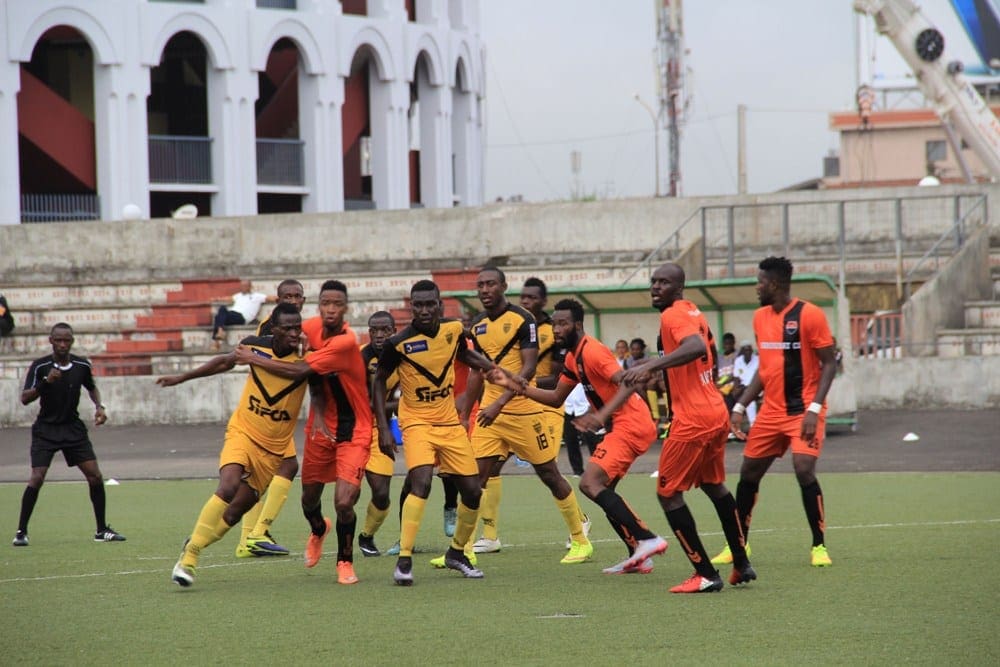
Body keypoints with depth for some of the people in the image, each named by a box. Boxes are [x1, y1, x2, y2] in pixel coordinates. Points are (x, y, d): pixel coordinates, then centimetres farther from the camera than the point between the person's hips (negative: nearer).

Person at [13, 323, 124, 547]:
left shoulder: (82, 366, -3)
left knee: (95, 476, -5)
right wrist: (45, 383, -33)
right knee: (37, 478, -15)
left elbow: (92, 387, 18)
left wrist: (99, 406, 1)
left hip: (73, 428, 3)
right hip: (46, 429, -3)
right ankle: (21, 532, -3)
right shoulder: (40, 367, -12)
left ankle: (102, 530, 9)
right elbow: (24, 399, -19)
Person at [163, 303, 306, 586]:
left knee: (236, 511, 1)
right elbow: (225, 362, 13)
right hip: (242, 432, -1)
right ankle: (190, 555, -17)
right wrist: (182, 378, 19)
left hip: (273, 448, 1)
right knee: (228, 487, -26)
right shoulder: (254, 345, -7)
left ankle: (193, 546, 25)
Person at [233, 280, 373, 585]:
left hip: (353, 429, -6)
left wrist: (253, 359, -16)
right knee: (310, 497, 15)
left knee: (344, 502, -17)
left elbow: (299, 371, -26)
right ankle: (318, 531, 51)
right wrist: (318, 413, -9)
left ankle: (345, 561, 9)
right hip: (322, 424, 6)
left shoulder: (346, 343, -27)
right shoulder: (311, 328, -5)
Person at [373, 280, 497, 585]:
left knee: (472, 491, 6)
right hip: (417, 422, -5)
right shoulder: (399, 344, -16)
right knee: (421, 483, -27)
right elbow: (379, 381, -3)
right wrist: (383, 428, -8)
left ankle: (457, 552, 29)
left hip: (450, 422, 5)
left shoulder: (454, 329, -4)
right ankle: (404, 560, -23)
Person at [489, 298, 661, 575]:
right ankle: (638, 557, 15)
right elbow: (556, 398, 21)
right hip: (623, 426, 11)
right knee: (602, 488, 15)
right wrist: (518, 386, 11)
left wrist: (602, 415, -40)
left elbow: (628, 383, -28)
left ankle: (647, 539, -21)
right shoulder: (573, 357, 15)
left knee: (590, 483, -18)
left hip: (630, 425, -11)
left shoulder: (592, 352, -16)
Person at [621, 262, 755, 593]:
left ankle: (706, 574, -2)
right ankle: (742, 565, 31)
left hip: (692, 421, -10)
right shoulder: (693, 312, 14)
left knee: (668, 494, -2)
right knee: (714, 485, 25)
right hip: (717, 412, 10)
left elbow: (696, 346, -34)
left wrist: (650, 366, -40)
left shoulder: (673, 316, -14)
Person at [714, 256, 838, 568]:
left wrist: (814, 408, -19)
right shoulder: (761, 317, 10)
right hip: (771, 411, 7)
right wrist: (740, 407, 11)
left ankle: (819, 546, -7)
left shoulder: (809, 315, -11)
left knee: (804, 470, -20)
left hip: (803, 411, -7)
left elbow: (829, 363, -10)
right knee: (748, 474, 8)